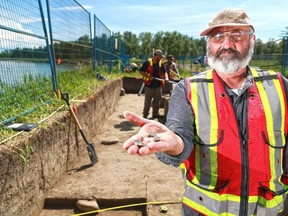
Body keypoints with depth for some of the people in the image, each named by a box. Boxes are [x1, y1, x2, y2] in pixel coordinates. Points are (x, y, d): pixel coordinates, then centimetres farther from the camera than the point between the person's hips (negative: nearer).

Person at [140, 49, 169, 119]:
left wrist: (166, 78, -10)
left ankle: (155, 114, 24)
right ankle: (145, 114, 13)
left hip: (158, 85, 5)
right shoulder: (147, 62, -7)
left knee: (157, 100, 12)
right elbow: (141, 71, -7)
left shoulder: (160, 63, 8)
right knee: (147, 101, 2)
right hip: (149, 85, -5)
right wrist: (148, 76, -20)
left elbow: (164, 71, 10)